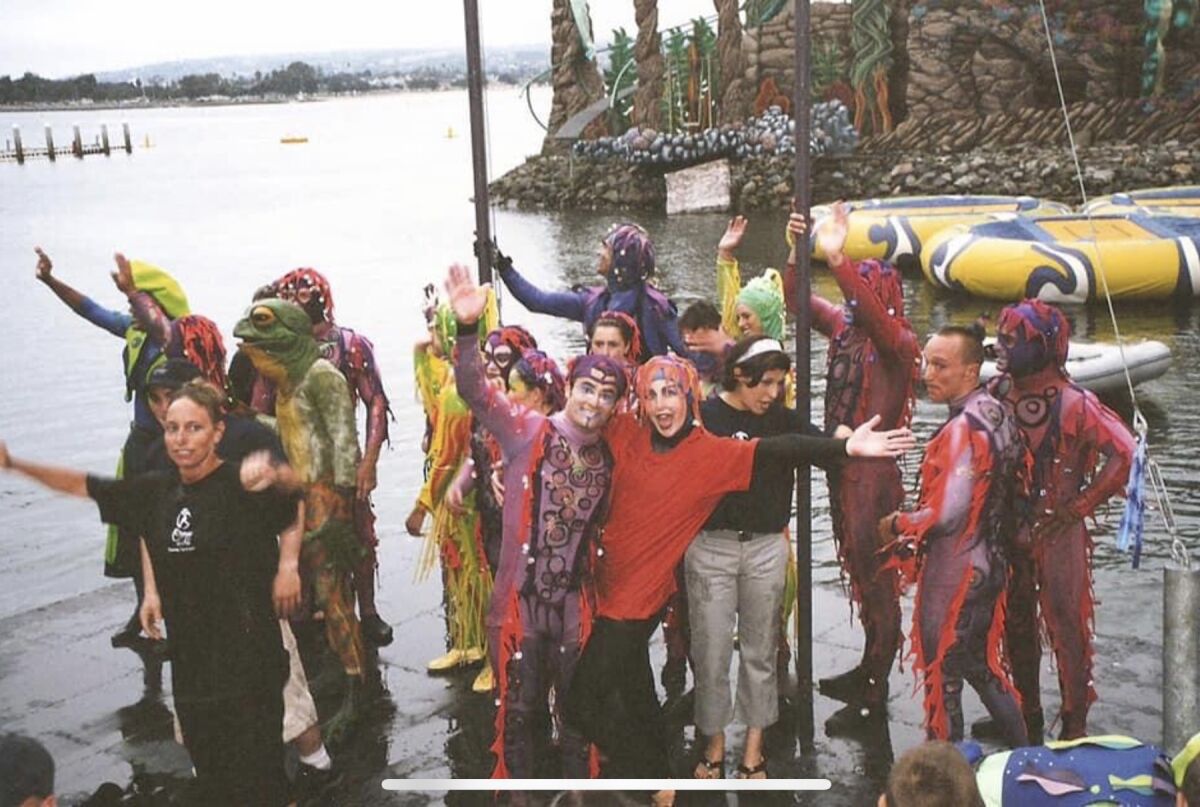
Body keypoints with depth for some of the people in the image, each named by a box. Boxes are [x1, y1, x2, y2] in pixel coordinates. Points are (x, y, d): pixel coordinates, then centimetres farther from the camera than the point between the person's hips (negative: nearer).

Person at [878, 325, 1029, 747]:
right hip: (990, 565, 10)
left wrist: (896, 524, -11)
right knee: (981, 664, 24)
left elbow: (946, 515, -29)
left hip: (954, 574, -10)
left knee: (942, 676, 4)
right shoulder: (997, 414, 5)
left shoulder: (963, 429, -23)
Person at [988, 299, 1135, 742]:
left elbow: (1123, 453, -22)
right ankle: (1028, 717, 32)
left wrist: (1078, 507, -17)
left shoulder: (1072, 403, -19)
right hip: (1009, 530, 6)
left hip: (1057, 531, -6)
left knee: (1066, 626, 1)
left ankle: (1075, 726, 14)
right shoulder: (997, 393, -1)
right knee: (1016, 625, 16)